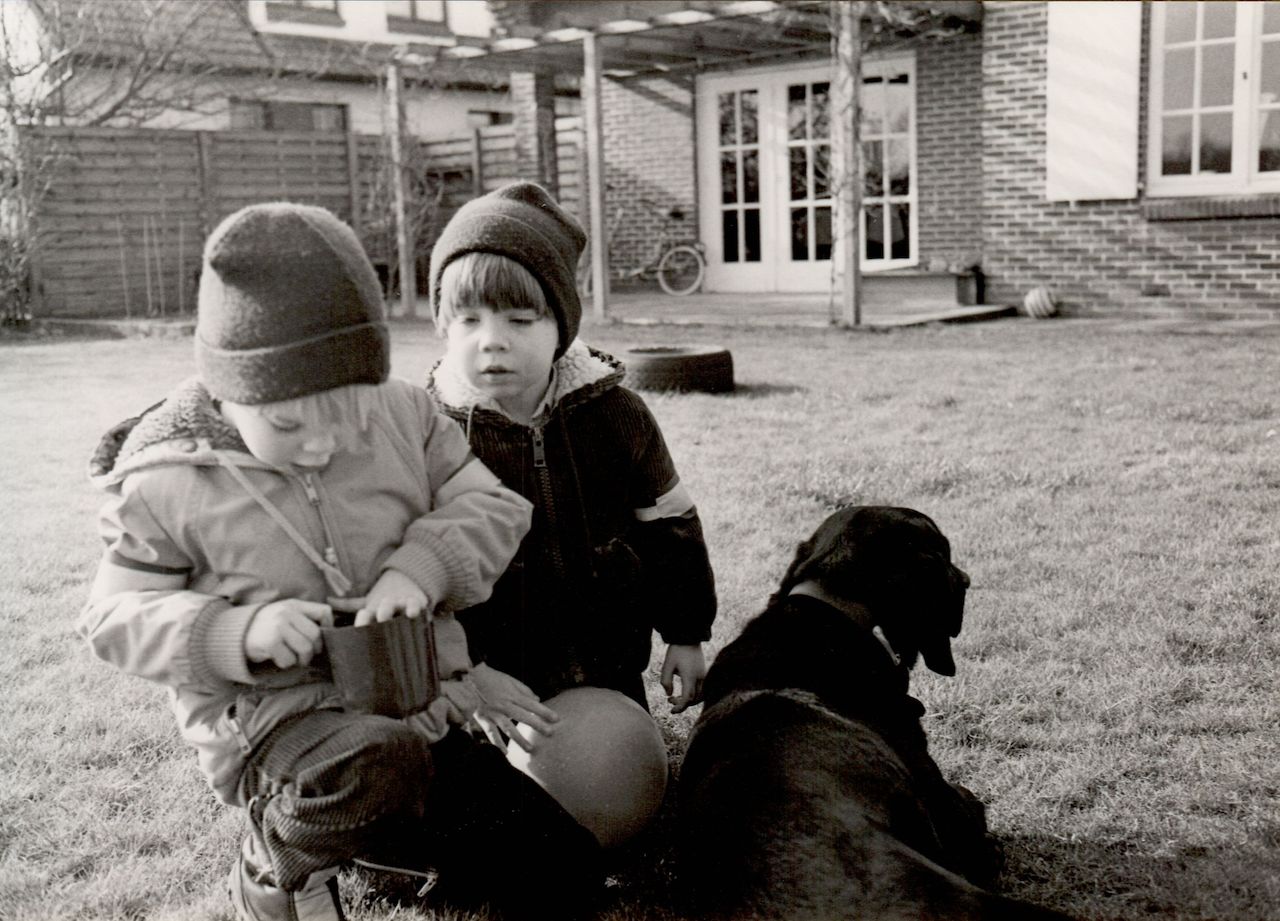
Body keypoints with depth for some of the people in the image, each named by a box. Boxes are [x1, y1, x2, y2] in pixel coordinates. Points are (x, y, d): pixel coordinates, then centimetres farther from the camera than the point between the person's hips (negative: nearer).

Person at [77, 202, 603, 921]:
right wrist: (242, 631, -22)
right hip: (273, 717, -4)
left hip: (426, 697, 4)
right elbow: (116, 619, -4)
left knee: (564, 862, 2)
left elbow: (494, 509, 2)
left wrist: (421, 566, -19)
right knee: (376, 763, -39)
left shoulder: (404, 415, -1)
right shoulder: (168, 484, -9)